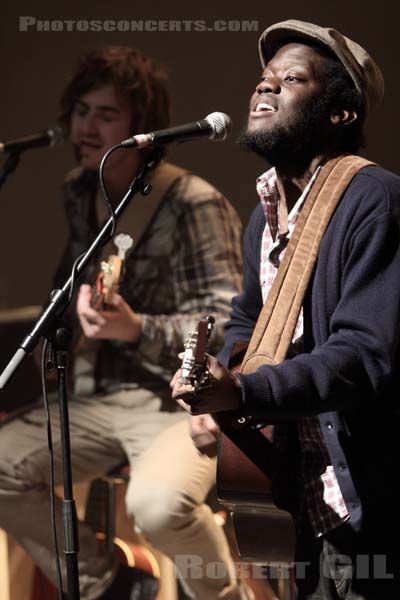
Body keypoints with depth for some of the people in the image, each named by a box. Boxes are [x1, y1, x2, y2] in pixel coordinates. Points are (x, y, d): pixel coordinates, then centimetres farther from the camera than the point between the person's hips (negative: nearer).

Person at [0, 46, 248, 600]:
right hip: (96, 396, 7)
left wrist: (137, 329, -33)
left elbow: (229, 327, -19)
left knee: (158, 505, -37)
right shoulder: (80, 191, 8)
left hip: (180, 402, -7)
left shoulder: (194, 205, -15)